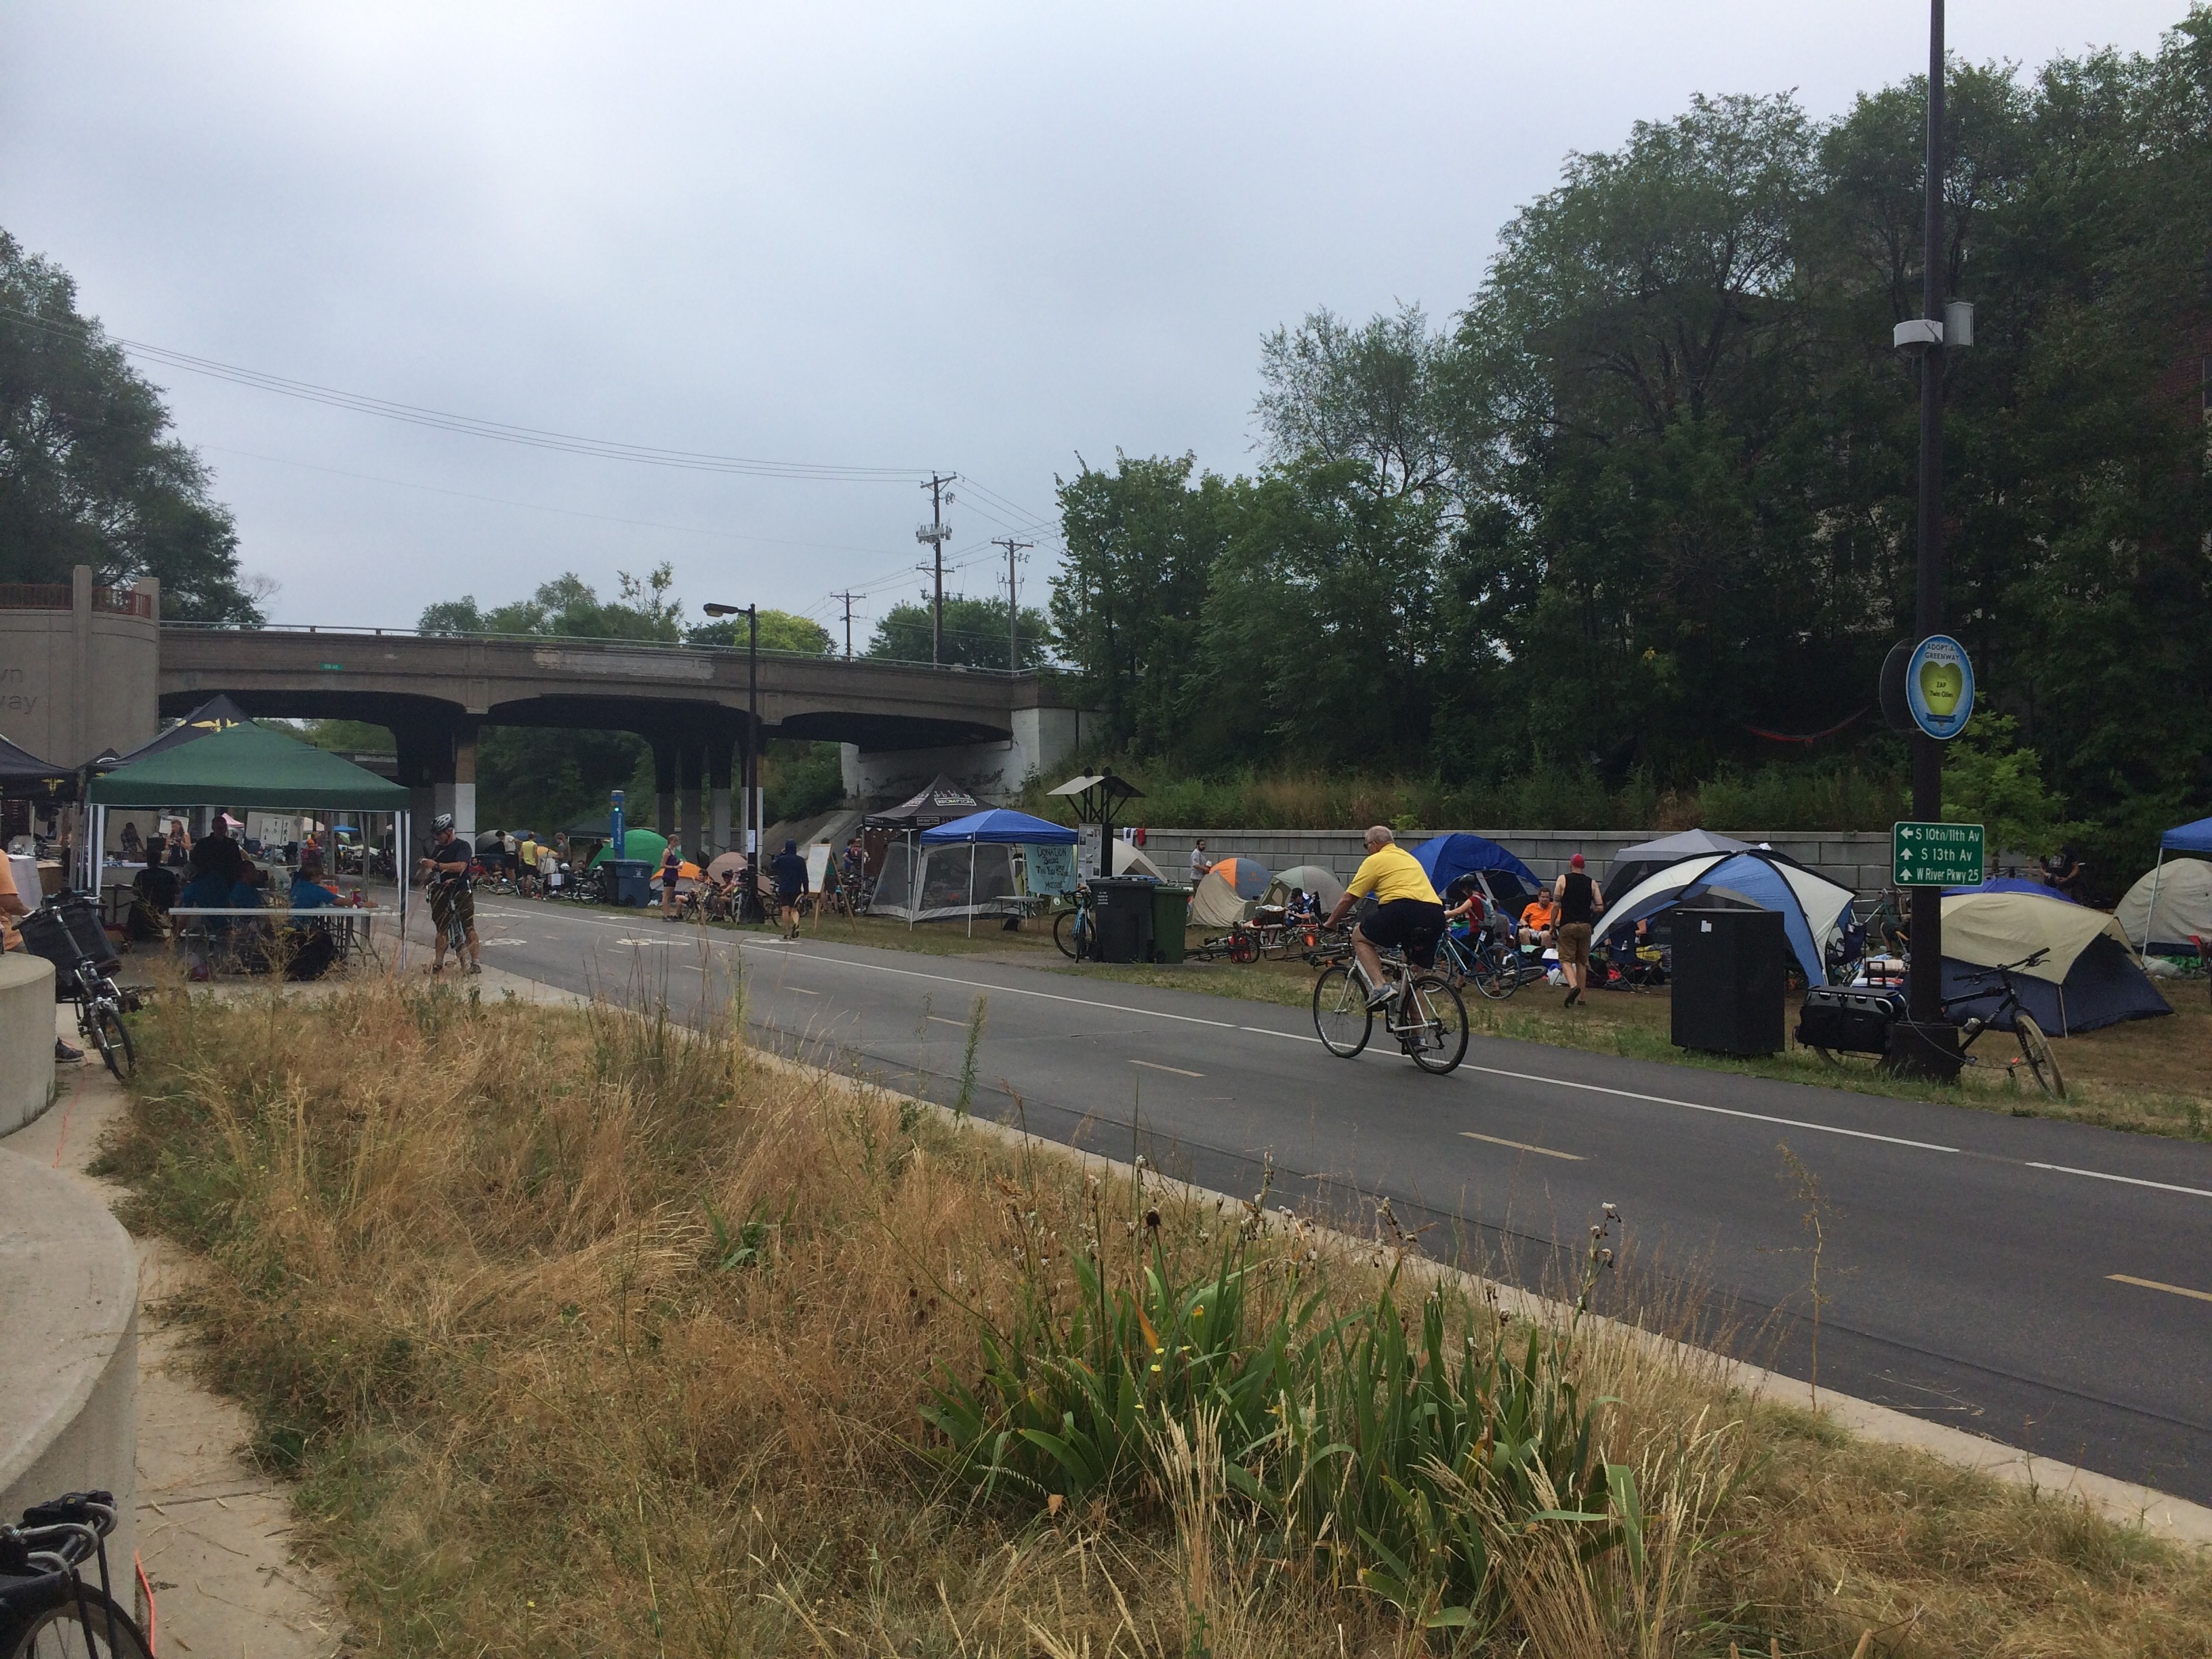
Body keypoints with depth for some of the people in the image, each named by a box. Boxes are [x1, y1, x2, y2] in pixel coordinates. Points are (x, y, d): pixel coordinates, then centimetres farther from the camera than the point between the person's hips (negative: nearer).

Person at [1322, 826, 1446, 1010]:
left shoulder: (1375, 860, 11)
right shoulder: (1409, 858, 33)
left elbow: (1348, 899, 10)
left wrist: (1331, 923, 26)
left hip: (1404, 907, -7)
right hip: (1436, 915, 7)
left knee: (1359, 937, 14)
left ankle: (1380, 986, -5)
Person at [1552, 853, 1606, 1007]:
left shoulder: (1563, 879, -1)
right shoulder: (1592, 883, 6)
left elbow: (1556, 905, -3)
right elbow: (1600, 908, 2)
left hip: (1568, 925, -3)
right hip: (1585, 926, 3)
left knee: (1566, 959, -1)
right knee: (1582, 962, 11)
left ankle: (1573, 986, -27)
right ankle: (1580, 997, 13)